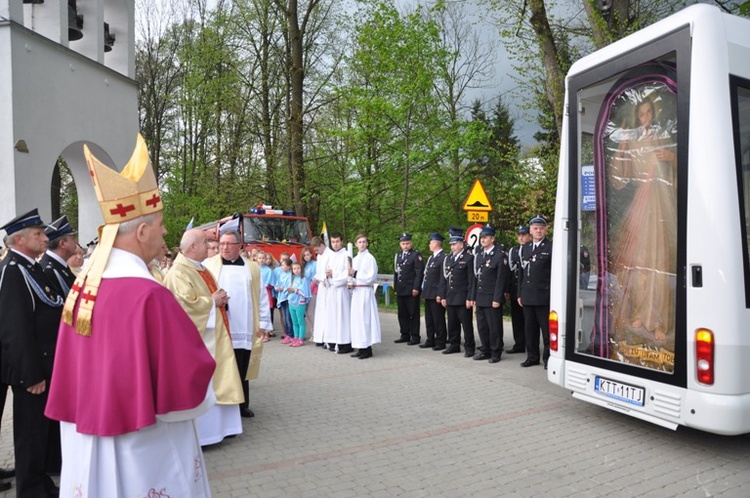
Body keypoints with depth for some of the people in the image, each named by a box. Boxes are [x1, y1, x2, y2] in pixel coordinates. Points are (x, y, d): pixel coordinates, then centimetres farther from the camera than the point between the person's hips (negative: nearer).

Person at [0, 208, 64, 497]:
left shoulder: (31, 267, 11)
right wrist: (32, 374, -23)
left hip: (45, 363, 10)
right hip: (31, 367, -9)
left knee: (47, 425, 20)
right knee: (32, 429, 5)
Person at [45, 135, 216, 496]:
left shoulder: (81, 287, -1)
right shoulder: (149, 294, -25)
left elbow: (73, 375, 11)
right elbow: (189, 375, -18)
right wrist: (200, 396, 1)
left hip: (86, 443, 7)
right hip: (144, 452, -7)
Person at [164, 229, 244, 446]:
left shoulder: (201, 269, 14)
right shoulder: (179, 273, -17)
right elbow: (186, 304, -25)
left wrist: (220, 299, 5)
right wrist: (213, 301, -14)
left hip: (211, 335, 10)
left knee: (214, 382, 15)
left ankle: (215, 427, 26)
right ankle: (198, 433, 10)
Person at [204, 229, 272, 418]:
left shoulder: (252, 268, 10)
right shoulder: (208, 265, 4)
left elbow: (262, 296, 9)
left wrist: (263, 323, 5)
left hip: (243, 330, 2)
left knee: (242, 370, 9)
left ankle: (242, 405, 21)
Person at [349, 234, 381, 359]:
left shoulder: (370, 258, -6)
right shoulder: (355, 259, 15)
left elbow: (371, 277, -13)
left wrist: (355, 274, -13)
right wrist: (350, 282, 0)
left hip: (365, 292, -7)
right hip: (356, 292, 7)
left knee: (365, 318, -6)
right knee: (357, 319, 8)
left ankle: (368, 349, 0)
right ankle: (361, 348, 14)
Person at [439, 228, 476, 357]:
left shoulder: (469, 258, -6)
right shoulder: (447, 259, 13)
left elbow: (472, 280, -10)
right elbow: (443, 279, 14)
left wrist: (470, 298, -14)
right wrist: (443, 296, 9)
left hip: (463, 298, -6)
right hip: (450, 298, 6)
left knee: (466, 324, 1)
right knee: (452, 324, 12)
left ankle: (469, 348, 9)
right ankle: (454, 345, 23)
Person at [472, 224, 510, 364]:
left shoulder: (500, 255, -8)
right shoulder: (479, 255, 14)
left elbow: (501, 279, -12)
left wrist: (497, 299, -16)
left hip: (492, 299, -7)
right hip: (480, 298, 7)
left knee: (494, 327, 1)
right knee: (481, 326, 12)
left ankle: (496, 352, 12)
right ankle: (485, 351, 24)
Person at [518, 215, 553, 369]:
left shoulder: (551, 247, -4)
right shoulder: (526, 247, 14)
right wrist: (520, 293, 14)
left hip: (544, 296, -6)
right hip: (528, 296, 6)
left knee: (547, 329, 2)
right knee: (530, 329, 12)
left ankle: (548, 358, 13)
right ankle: (532, 357, 22)